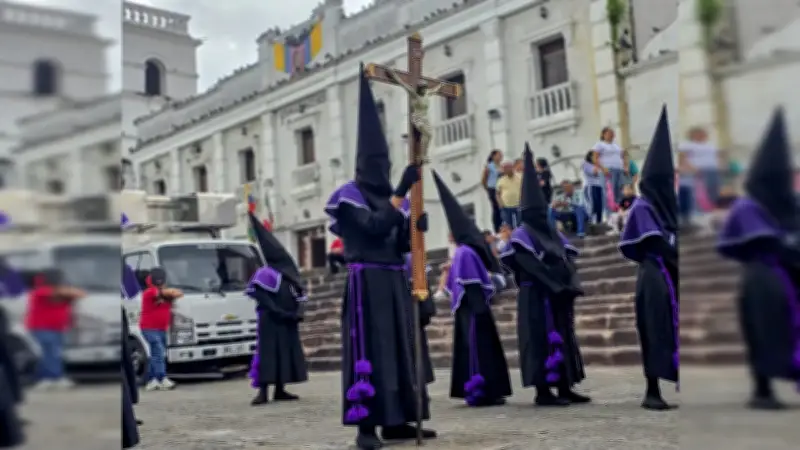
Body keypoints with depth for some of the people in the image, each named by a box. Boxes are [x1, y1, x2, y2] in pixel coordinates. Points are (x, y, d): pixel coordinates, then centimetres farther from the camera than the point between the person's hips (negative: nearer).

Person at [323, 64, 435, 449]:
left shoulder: (389, 197, 16)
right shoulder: (349, 196, -4)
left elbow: (402, 244, 12)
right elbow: (376, 227, -20)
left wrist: (417, 227, -8)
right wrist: (403, 190, -21)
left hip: (395, 281, 8)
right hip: (366, 280, -7)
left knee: (398, 345, 7)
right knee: (367, 348, -8)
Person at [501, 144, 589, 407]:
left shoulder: (552, 234, 16)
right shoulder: (521, 236, -6)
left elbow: (565, 261, 10)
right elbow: (532, 267, -16)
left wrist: (571, 285, -6)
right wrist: (558, 286, -19)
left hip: (558, 296, 7)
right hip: (536, 296, -7)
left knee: (562, 338, 7)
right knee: (542, 340, -7)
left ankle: (564, 387, 12)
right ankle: (543, 391, -5)